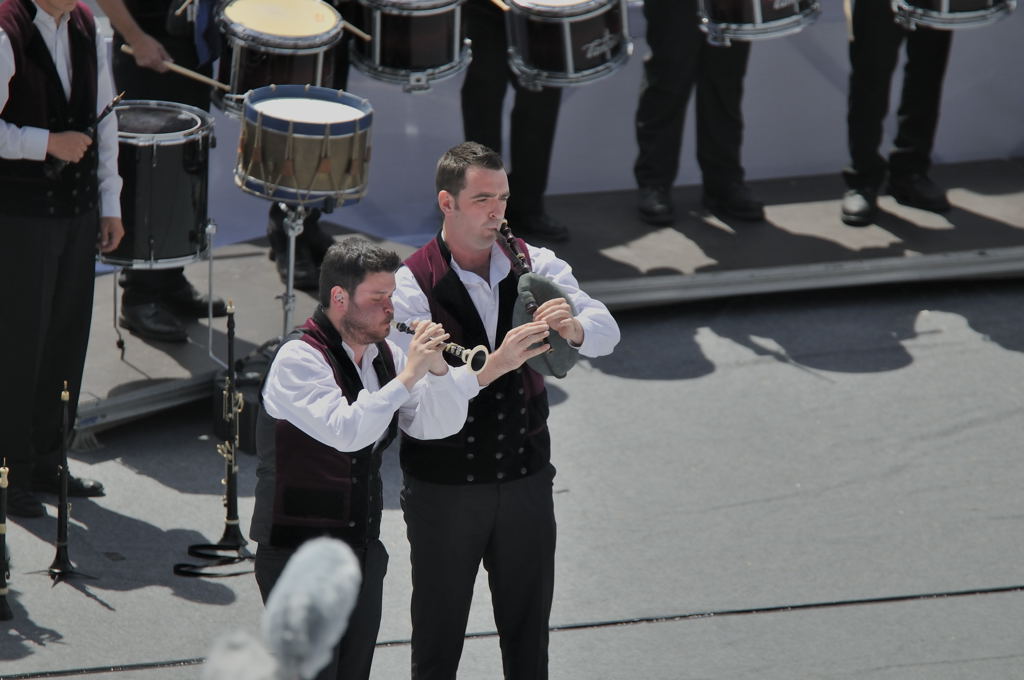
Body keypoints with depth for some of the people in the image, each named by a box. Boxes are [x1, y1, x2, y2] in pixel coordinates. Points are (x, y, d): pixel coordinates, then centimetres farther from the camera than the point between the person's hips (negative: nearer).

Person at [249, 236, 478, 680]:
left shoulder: (383, 354, 9)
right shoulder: (299, 358, -14)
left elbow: (440, 425, 6)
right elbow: (345, 431, -29)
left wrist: (437, 368, -11)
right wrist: (408, 376, -26)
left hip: (364, 549, 7)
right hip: (299, 549, -7)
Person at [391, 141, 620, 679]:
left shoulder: (534, 265, -1)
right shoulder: (413, 286, -14)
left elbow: (606, 332, -10)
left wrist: (572, 326, -33)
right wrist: (494, 366, -36)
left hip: (526, 479, 4)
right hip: (444, 489, -3)